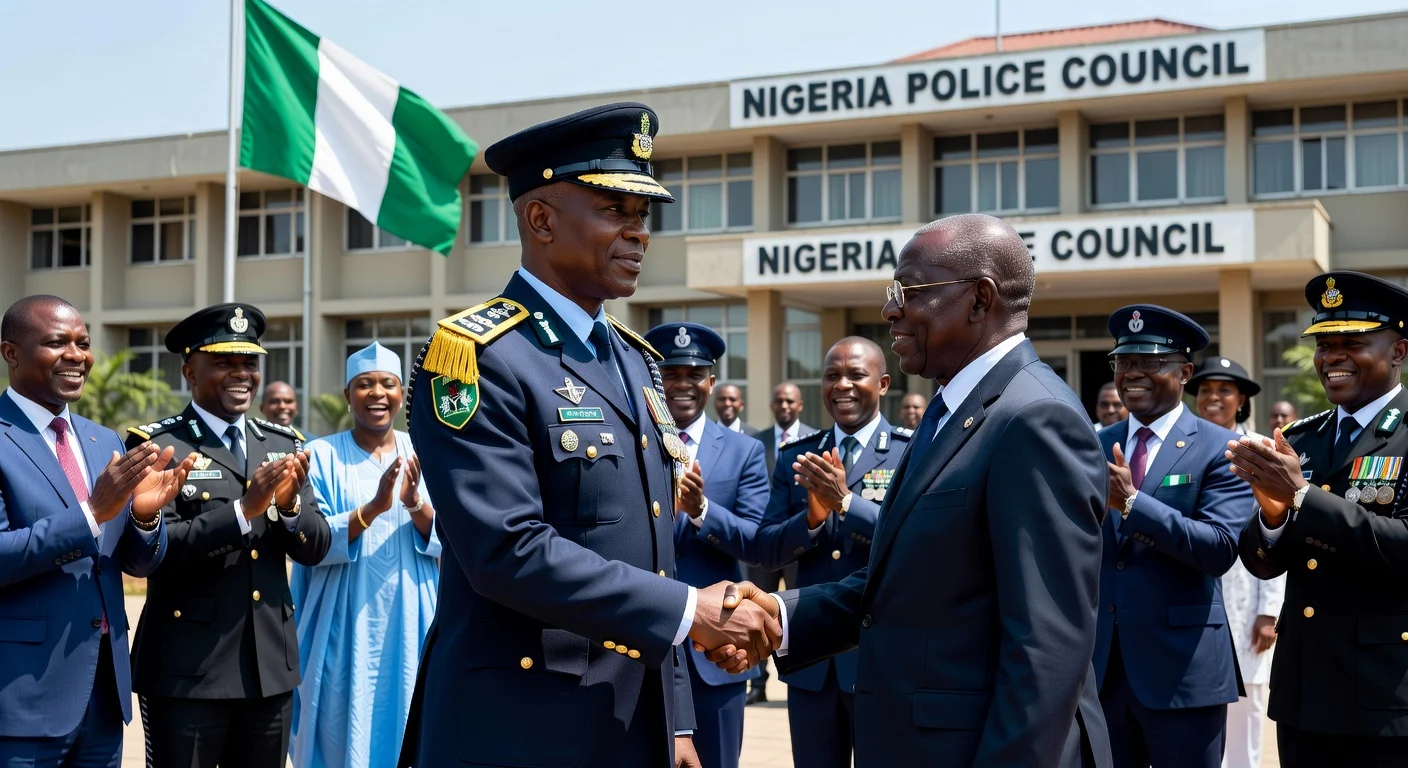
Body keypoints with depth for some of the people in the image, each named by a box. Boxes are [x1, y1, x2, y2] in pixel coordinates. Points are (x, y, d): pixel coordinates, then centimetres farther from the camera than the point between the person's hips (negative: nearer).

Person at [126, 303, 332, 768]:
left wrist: (290, 504, -13)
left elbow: (314, 549, 7)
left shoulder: (283, 444, 11)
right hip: (187, 671, -5)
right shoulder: (157, 446, -5)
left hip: (271, 666, 5)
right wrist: (244, 510, -23)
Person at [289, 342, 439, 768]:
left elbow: (450, 542, 2)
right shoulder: (322, 455, -2)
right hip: (344, 627, -2)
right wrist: (372, 509, -24)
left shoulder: (422, 456, 6)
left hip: (409, 625, 2)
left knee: (407, 733, 8)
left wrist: (416, 505, -18)